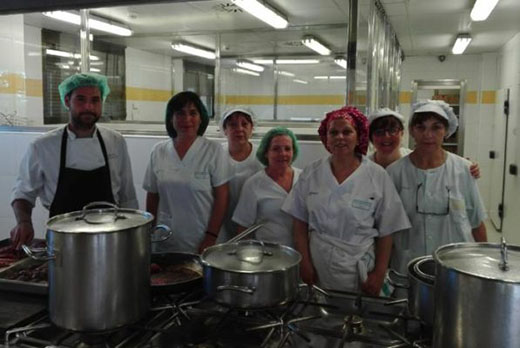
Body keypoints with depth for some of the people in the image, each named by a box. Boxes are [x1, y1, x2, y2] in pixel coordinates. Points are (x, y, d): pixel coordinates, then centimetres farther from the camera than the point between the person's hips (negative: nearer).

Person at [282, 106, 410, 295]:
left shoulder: (377, 176, -5)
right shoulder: (311, 173, 0)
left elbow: (386, 232, -2)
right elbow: (300, 223, 3)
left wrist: (379, 274, -5)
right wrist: (305, 263, -2)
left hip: (358, 271, -1)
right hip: (317, 267, 2)